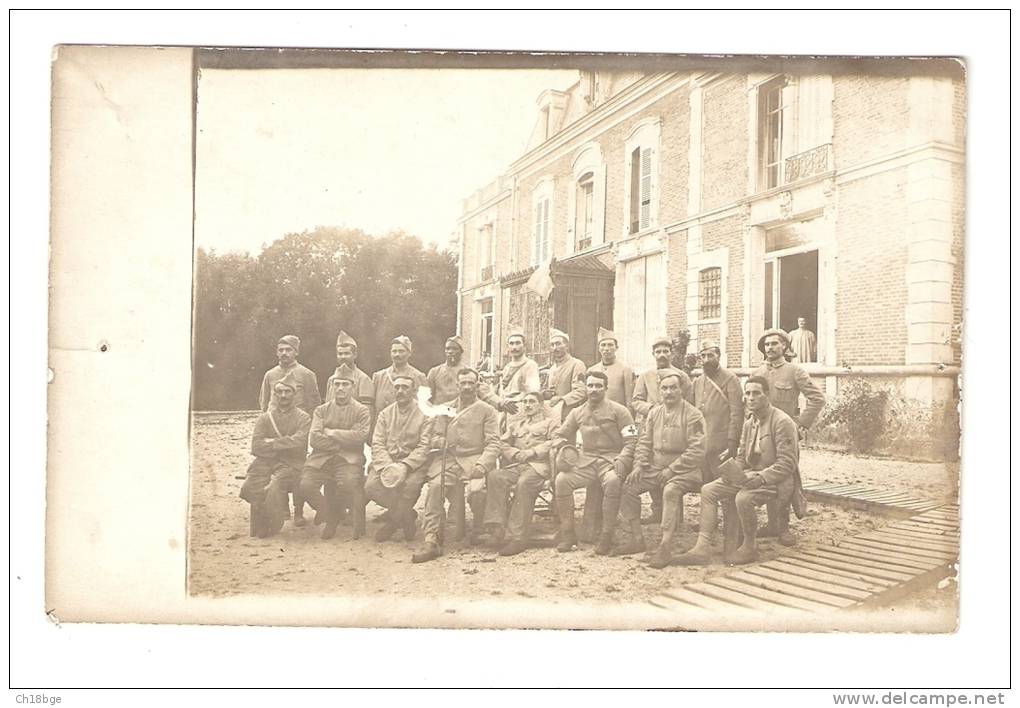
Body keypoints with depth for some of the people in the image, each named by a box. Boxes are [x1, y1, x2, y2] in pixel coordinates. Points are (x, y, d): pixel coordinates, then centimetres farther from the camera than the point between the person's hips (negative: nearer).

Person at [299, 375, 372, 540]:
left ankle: (359, 526, -10)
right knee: (306, 485, -20)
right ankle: (330, 518, 7)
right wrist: (343, 442, -6)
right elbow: (314, 439, 1)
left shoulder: (361, 411, 8)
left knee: (349, 482, -33)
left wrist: (332, 433, -5)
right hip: (322, 457, 3)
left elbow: (362, 436, -9)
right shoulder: (321, 410, 15)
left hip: (349, 458, -3)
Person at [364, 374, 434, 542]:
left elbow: (424, 447, -8)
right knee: (371, 486, -24)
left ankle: (392, 521, -5)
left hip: (413, 462, -3)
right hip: (386, 460, 3)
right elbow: (377, 444, 3)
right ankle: (407, 517, -2)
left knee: (410, 486, -34)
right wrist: (388, 466, -17)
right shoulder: (385, 414, 12)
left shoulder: (424, 415, 1)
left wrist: (405, 466, -23)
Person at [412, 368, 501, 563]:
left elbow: (493, 443, 0)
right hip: (449, 458, 3)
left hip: (475, 458, -2)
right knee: (435, 486, -27)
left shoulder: (487, 410, 8)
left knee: (477, 490, -31)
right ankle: (431, 542, -27)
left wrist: (481, 465, -17)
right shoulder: (446, 409, 19)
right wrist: (442, 442, -10)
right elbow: (435, 436, 16)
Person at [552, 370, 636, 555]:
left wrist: (621, 463, -17)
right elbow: (559, 436, 21)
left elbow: (631, 441, -2)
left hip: (610, 459, -4)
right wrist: (564, 450, -2)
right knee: (562, 480, -24)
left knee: (612, 481, -37)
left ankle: (606, 536, -25)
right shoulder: (578, 413, 16)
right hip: (586, 461, 4)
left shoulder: (618, 411, 4)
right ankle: (567, 534, -13)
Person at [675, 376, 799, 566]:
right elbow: (741, 456, 16)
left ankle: (749, 548, -11)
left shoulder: (782, 422, -14)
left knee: (743, 498, -35)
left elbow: (787, 464, -18)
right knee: (708, 490, -7)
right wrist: (733, 471, -6)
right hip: (750, 475, 8)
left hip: (775, 479, -8)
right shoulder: (749, 422, 11)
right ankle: (702, 548, -12)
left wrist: (760, 478, -28)